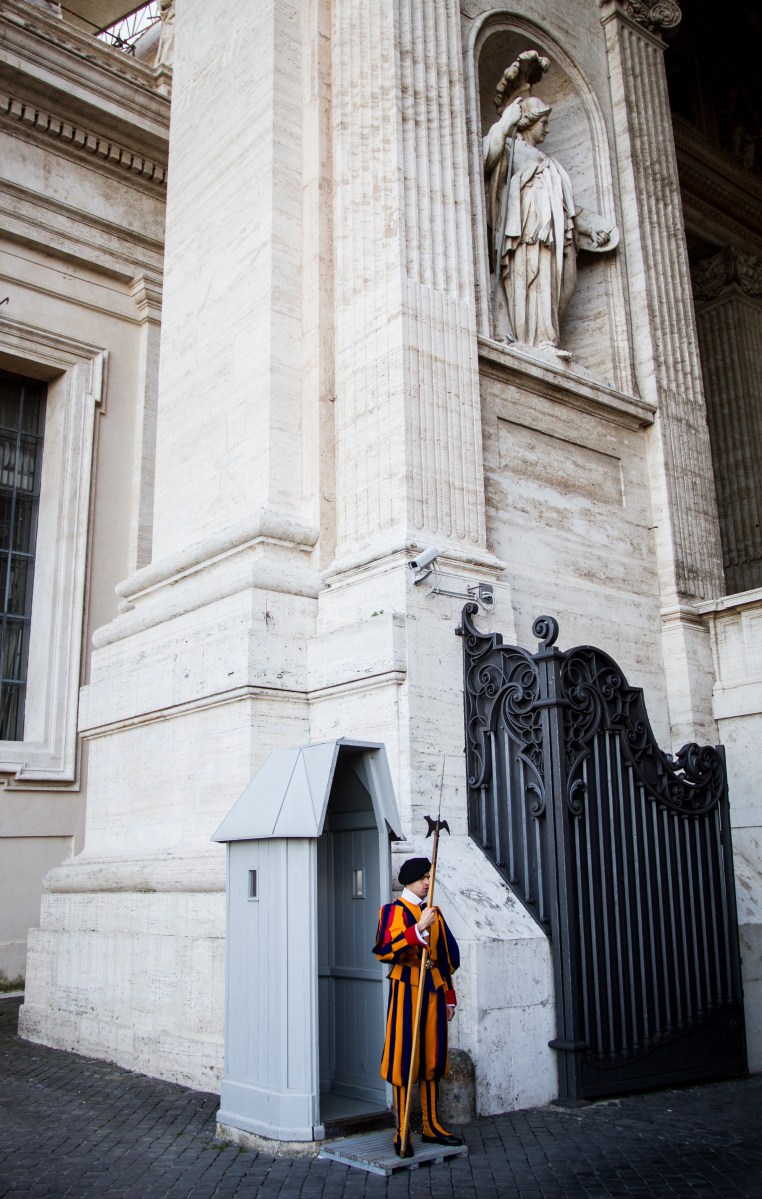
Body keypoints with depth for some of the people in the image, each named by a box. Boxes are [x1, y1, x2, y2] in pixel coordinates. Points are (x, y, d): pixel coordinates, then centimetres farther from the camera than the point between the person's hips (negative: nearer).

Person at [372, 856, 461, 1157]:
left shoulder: (434, 913, 14)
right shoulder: (392, 911, -4)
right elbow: (384, 951, -18)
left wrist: (449, 996, 16)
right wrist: (419, 927, -24)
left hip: (433, 989, 6)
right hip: (406, 988, -6)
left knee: (433, 1057, 10)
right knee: (404, 1057, -3)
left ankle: (432, 1125, 20)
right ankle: (401, 1132, 4)